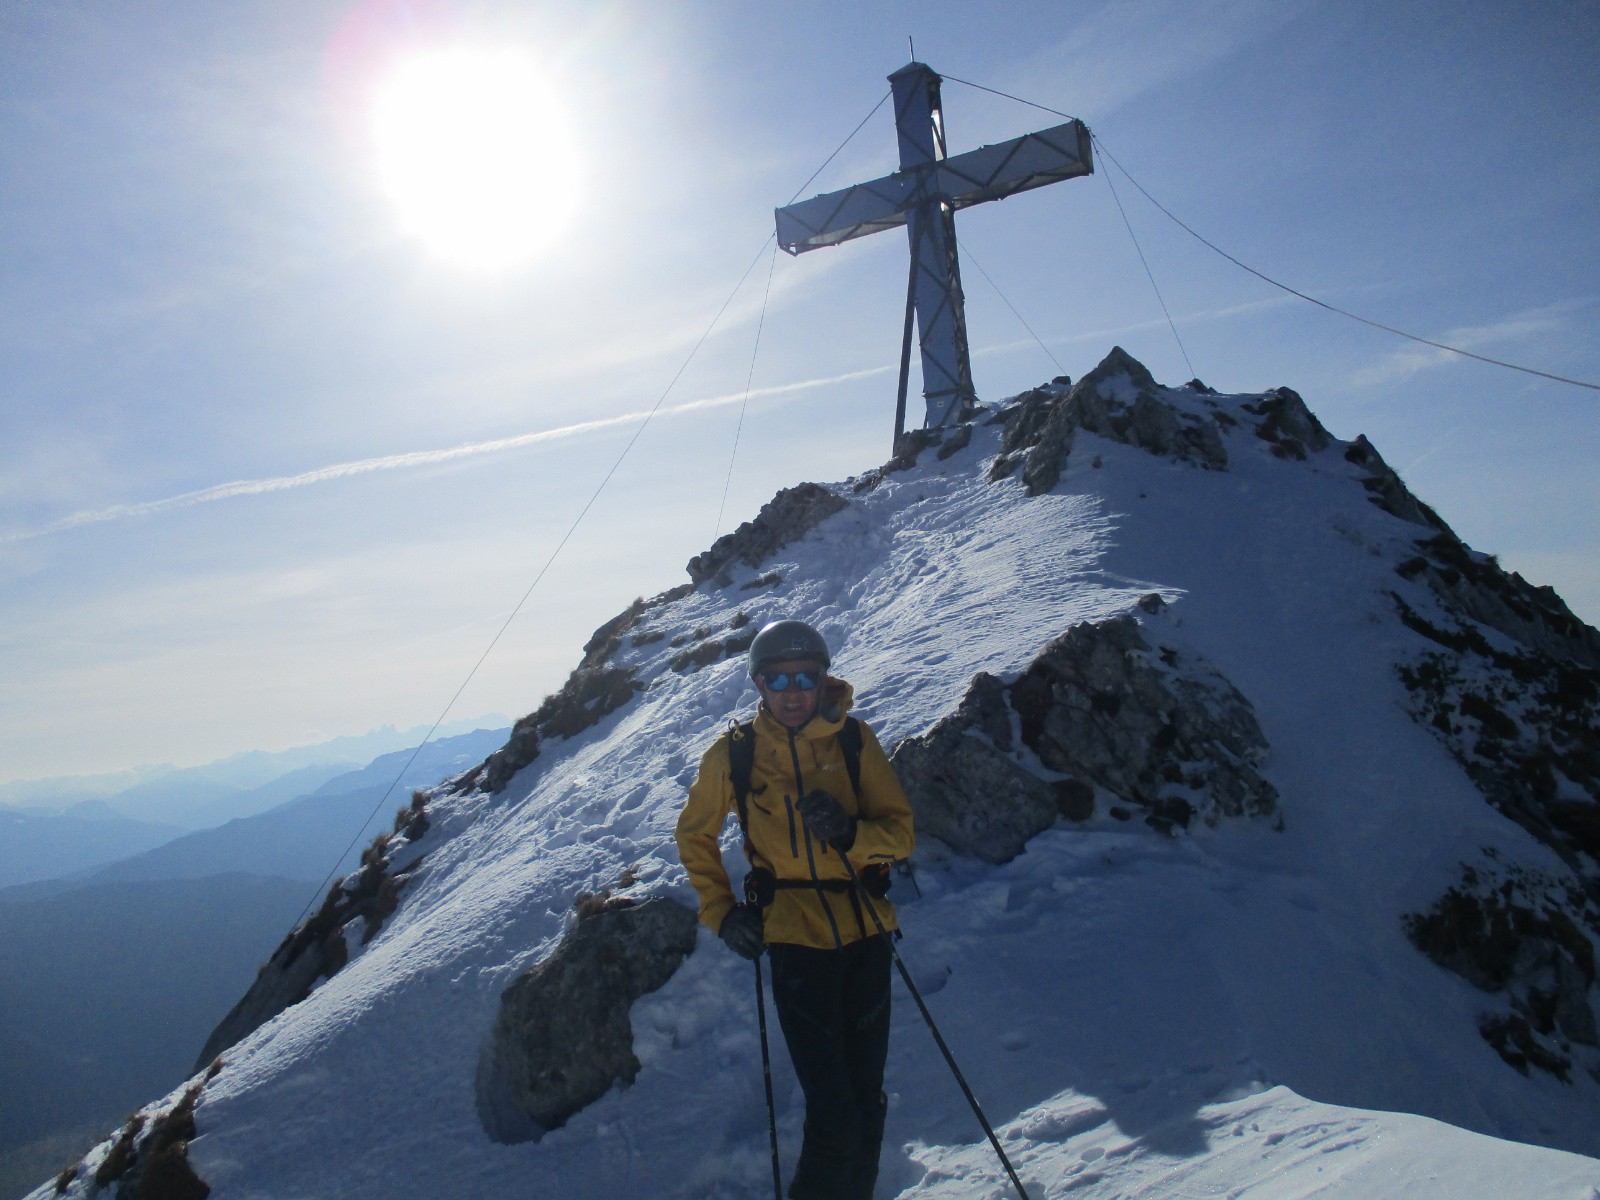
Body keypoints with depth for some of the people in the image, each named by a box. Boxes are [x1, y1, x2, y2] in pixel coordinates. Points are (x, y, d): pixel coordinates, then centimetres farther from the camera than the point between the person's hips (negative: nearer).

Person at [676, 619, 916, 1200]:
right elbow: (695, 835, 11)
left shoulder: (854, 740, -3)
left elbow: (900, 832, -1)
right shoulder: (733, 754, -4)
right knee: (834, 1117, -7)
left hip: (865, 933, 2)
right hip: (795, 939, -2)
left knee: (867, 1098, 16)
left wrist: (851, 833, -21)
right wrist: (720, 911, 3)